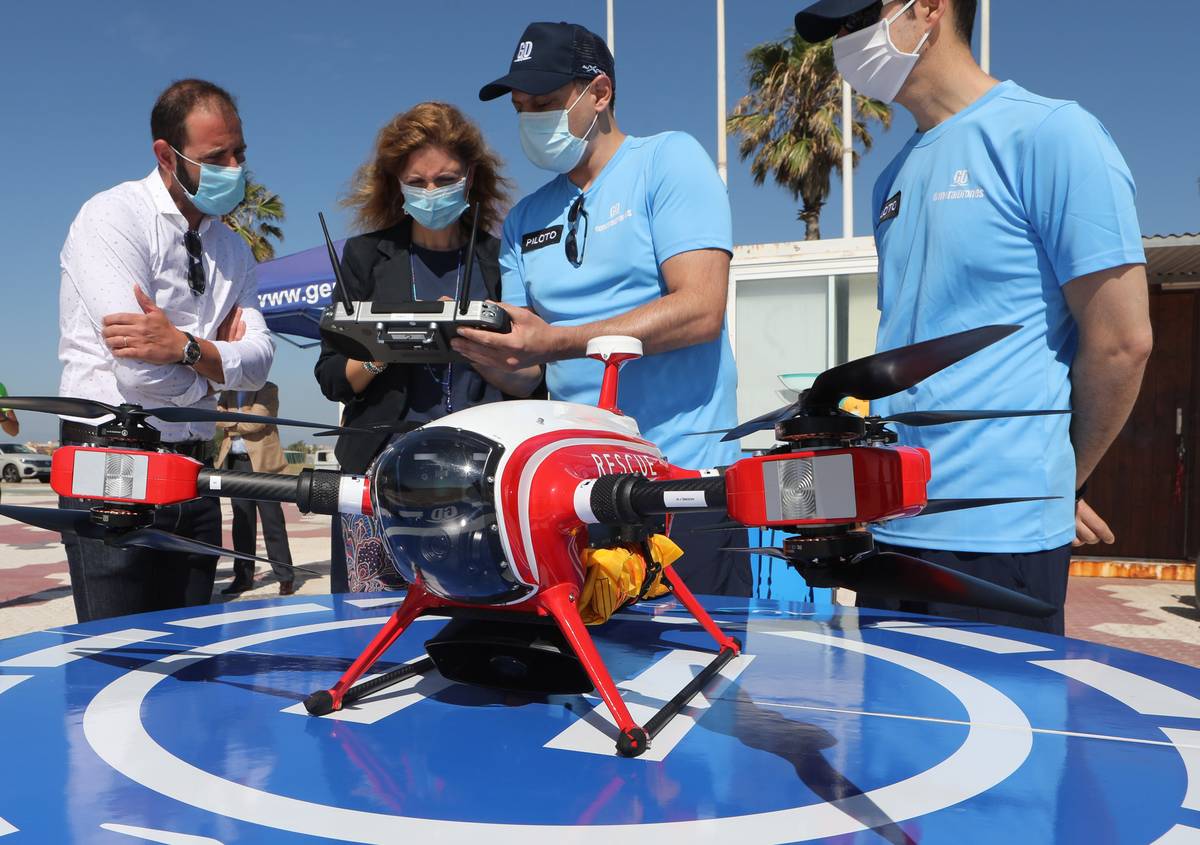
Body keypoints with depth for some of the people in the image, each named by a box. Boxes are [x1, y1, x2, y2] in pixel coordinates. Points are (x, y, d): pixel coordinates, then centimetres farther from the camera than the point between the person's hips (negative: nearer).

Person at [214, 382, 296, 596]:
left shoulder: (267, 389, -1)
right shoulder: (228, 393, 17)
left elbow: (256, 421, -13)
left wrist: (231, 423, -1)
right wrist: (242, 422, -10)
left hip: (261, 462, -5)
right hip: (235, 463, 5)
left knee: (272, 522, -4)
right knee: (241, 522, 8)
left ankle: (286, 577, 0)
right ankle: (243, 576, 14)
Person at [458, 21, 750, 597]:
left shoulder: (668, 160, -2)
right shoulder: (524, 220, 15)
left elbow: (700, 310, -16)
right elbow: (524, 368, 11)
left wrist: (551, 341, -22)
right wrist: (475, 342, -12)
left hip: (683, 472, -5)